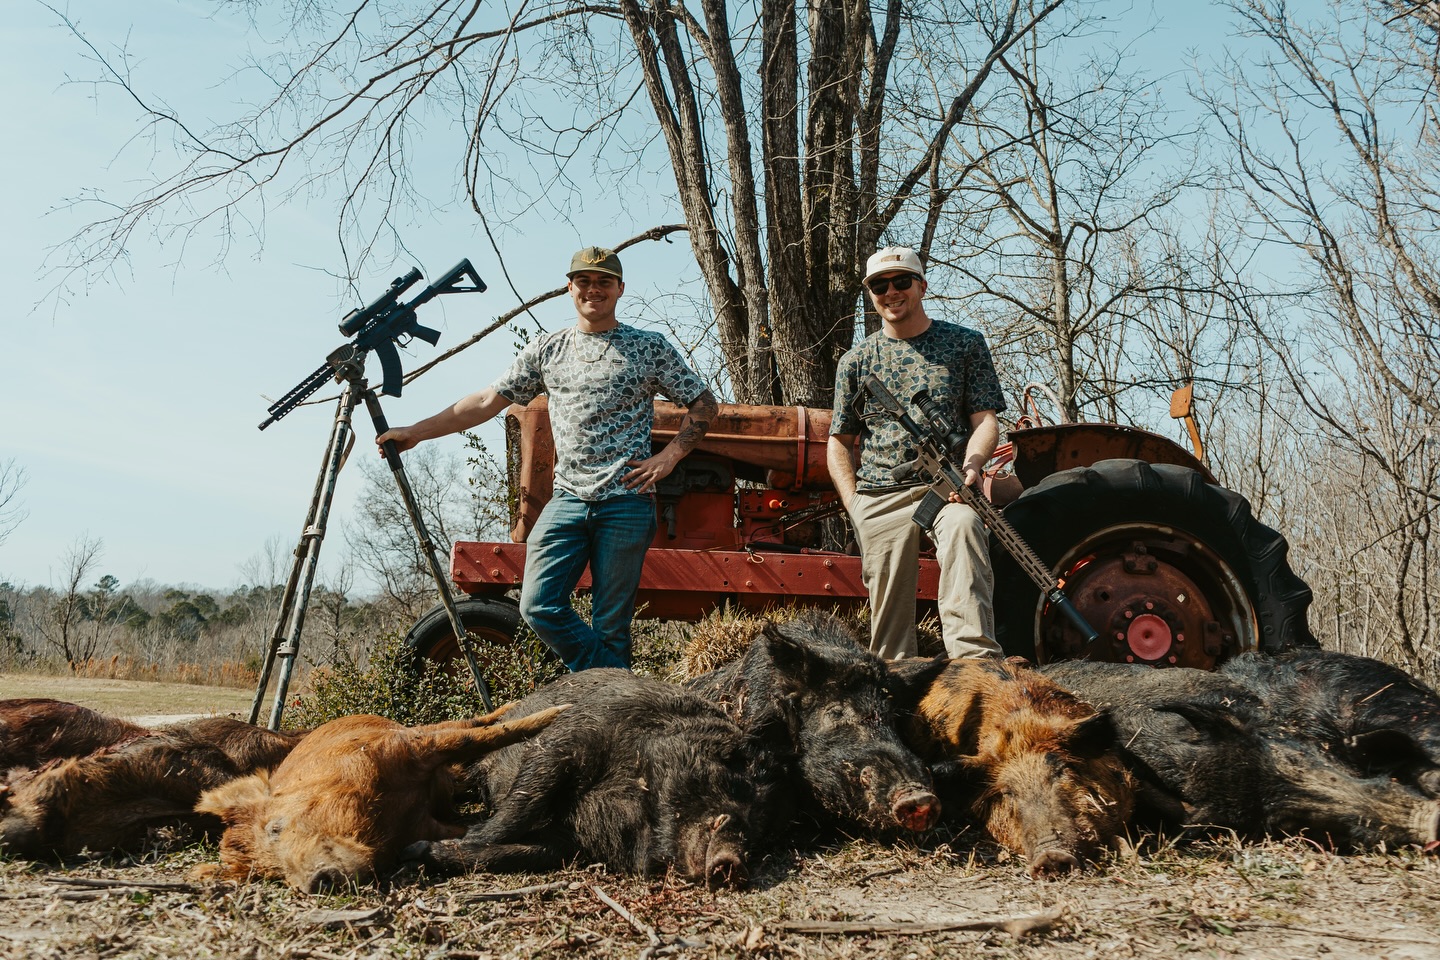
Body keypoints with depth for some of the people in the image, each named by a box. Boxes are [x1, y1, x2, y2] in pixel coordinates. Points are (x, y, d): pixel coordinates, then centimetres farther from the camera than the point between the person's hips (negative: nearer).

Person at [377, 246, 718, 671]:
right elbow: (487, 401, 13)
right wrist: (415, 431, 9)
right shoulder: (546, 350, 14)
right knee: (539, 606, -10)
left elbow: (703, 402, 10)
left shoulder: (650, 348, 7)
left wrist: (669, 455, -3)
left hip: (627, 501, -3)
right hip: (568, 497, 3)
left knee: (610, 625, -1)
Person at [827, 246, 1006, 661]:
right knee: (888, 617, -1)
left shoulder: (965, 344, 11)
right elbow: (839, 442, 17)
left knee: (963, 526, -35)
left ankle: (977, 661, -43)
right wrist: (854, 506, 3)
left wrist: (971, 464, -16)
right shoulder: (856, 360, 14)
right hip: (879, 498, 2)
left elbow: (985, 419, 6)